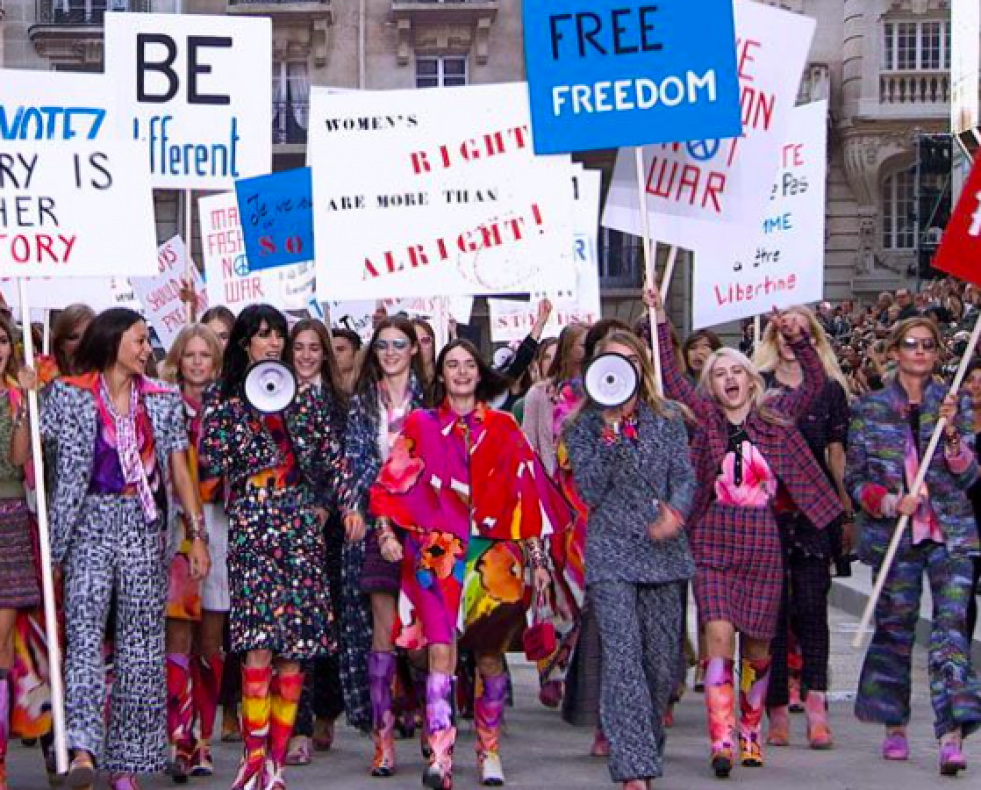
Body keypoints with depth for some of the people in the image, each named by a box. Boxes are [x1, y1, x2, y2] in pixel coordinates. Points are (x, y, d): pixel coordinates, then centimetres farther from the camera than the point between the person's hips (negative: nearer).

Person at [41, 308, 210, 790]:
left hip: (144, 528, 3)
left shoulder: (162, 401, 12)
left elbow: (179, 472, 11)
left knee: (140, 643, 1)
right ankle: (83, 749, -30)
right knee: (84, 630, -19)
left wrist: (197, 535, 5)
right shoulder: (67, 395, 4)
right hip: (89, 524, -3)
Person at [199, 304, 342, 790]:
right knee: (259, 641, -15)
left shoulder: (301, 397, 15)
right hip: (250, 526, -2)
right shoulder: (226, 401, 8)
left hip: (300, 526, 3)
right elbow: (211, 464, -3)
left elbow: (332, 456, 15)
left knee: (293, 646, -2)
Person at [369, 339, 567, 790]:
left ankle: (488, 750, 23)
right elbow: (393, 483, 5)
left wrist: (536, 558, 5)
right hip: (437, 554, -1)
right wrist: (386, 533, -8)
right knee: (441, 652, -13)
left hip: (492, 555, 1)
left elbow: (525, 494, 8)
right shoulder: (421, 425, 9)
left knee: (489, 655, 7)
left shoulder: (503, 428, 10)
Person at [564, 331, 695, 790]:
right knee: (623, 654, -15)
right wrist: (610, 432, -14)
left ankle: (642, 746, 29)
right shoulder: (584, 425, 3)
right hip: (611, 553, -3)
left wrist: (675, 511, -16)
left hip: (662, 551, 3)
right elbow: (590, 491, -7)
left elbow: (685, 477, 5)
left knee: (661, 657, 6)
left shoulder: (667, 419, 10)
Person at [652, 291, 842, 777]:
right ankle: (720, 740, -19)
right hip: (713, 541, -2)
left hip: (762, 544, 2)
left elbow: (815, 382, 6)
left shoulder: (773, 418, 10)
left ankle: (750, 732, 26)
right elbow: (670, 376, 0)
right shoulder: (704, 417, 7)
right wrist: (659, 320, -5)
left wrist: (797, 338, -7)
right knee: (719, 633, -16)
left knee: (756, 646, 8)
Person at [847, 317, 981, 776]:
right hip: (895, 533, 0)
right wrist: (889, 502, -12)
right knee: (894, 629, 5)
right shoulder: (869, 409, 6)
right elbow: (854, 478, 5)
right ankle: (894, 727, 21)